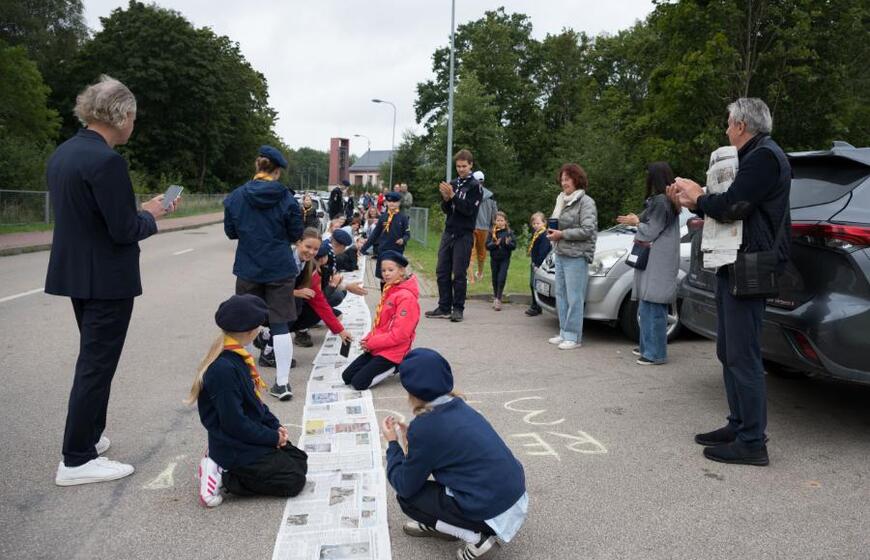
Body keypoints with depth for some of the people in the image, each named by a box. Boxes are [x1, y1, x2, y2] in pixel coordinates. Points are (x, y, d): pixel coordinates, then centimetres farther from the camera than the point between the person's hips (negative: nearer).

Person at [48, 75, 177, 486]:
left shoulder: (61, 154, 9)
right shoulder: (107, 160, -21)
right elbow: (124, 229, -22)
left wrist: (141, 211, 14)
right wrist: (150, 215, -2)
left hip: (75, 273, 10)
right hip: (106, 279, -9)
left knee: (92, 360, 22)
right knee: (96, 365, 0)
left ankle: (89, 435, 35)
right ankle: (77, 460, 9)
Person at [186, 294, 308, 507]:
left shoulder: (235, 357, 1)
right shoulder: (224, 369, -28)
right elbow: (234, 423, -25)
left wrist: (275, 426, 1)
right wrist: (272, 437, -14)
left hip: (250, 439, 9)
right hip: (236, 448, -9)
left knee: (299, 461, 16)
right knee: (294, 480, -5)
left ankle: (222, 465, 13)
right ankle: (223, 475, -1)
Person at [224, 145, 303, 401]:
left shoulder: (236, 196, -4)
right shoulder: (286, 197, -9)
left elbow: (231, 232, 5)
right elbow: (296, 234, -2)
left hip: (248, 269, 2)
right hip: (279, 269, -1)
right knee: (280, 324, 2)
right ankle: (282, 382, 3)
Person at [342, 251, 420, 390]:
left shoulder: (406, 297, -20)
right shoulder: (389, 290, 9)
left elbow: (399, 334, -23)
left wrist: (371, 343, -14)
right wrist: (368, 340, -1)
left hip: (393, 351, -9)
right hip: (377, 347, 9)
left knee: (359, 382, -13)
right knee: (346, 377, 8)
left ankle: (395, 367, 3)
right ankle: (390, 366, 15)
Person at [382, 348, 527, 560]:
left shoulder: (425, 426, -17)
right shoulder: (457, 406, 5)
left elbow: (404, 486, -6)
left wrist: (392, 443, 6)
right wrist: (411, 438, 16)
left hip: (494, 513, -8)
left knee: (407, 498, 8)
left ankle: (478, 537, 2)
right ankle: (438, 524, 28)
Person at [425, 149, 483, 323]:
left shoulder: (475, 186, -3)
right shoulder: (453, 184, 13)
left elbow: (468, 209, -13)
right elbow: (446, 209, 11)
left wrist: (452, 195, -19)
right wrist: (445, 198, -9)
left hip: (464, 235, -6)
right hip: (448, 232, 6)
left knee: (459, 274, -3)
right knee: (442, 271, 4)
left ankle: (458, 309, 7)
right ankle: (444, 308, 11)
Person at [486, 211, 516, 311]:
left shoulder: (509, 232, -3)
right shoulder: (492, 232, 0)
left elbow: (514, 245, -4)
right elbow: (487, 246, -4)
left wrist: (508, 243, -24)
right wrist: (495, 244, -21)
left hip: (505, 259, -2)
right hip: (494, 259, 2)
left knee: (501, 279, -10)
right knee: (495, 279, 12)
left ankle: (498, 299, -3)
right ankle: (495, 298, 28)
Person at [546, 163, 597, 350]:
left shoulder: (585, 202, -7)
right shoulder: (562, 200, 17)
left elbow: (587, 230, -16)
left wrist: (562, 234, -15)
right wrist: (553, 232, 7)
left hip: (576, 257, -8)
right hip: (560, 254, 9)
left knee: (574, 298, -6)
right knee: (561, 295, 12)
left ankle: (573, 337, -1)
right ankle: (564, 333, 21)